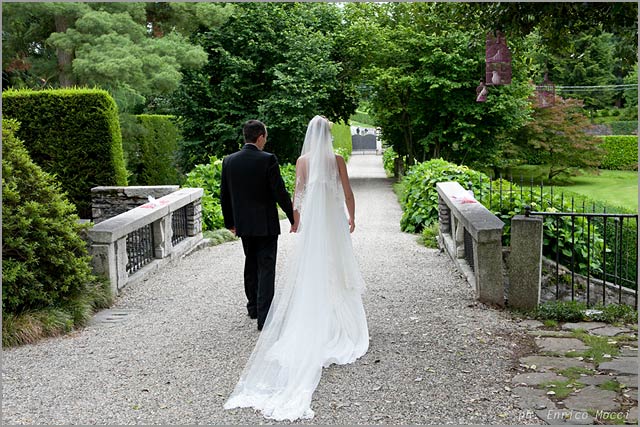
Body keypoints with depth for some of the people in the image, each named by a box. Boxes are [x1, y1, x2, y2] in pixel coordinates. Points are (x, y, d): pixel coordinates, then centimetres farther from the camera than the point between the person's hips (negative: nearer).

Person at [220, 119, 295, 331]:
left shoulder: (229, 161, 0)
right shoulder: (268, 159, -14)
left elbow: (224, 196, 7)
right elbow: (280, 193, -14)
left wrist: (230, 222, 18)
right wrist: (294, 218, -3)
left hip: (243, 224, 5)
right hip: (266, 224, -5)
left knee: (250, 265, 21)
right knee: (266, 269, -1)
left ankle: (253, 307, 32)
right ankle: (264, 317, -5)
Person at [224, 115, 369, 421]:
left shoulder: (302, 161, 0)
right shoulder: (337, 160, -5)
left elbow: (297, 193, 3)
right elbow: (348, 192, -1)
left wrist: (295, 219, 15)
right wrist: (352, 217, 14)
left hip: (310, 220, 2)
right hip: (334, 219, -1)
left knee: (309, 271, 7)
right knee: (335, 269, 7)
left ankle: (311, 325, 9)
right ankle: (338, 324, 13)